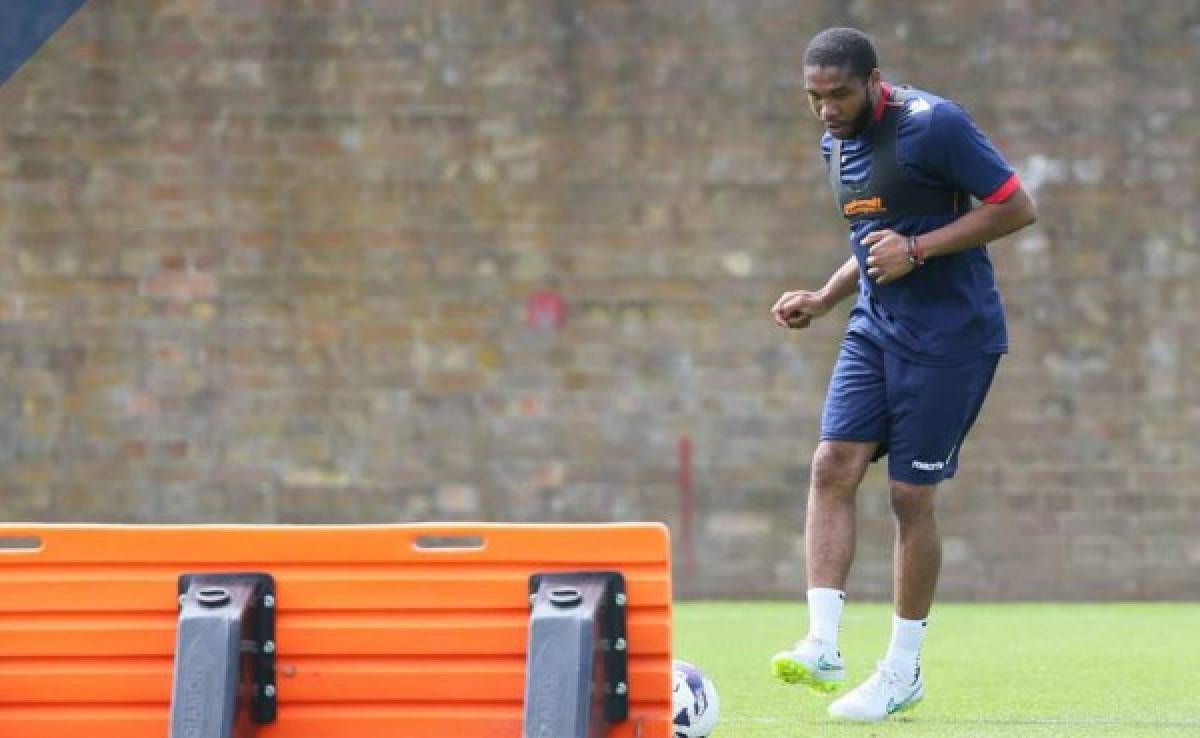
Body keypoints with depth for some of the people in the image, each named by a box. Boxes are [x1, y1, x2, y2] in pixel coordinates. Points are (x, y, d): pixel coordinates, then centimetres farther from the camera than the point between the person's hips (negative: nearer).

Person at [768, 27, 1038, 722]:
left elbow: (1017, 207, -15)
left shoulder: (933, 124, -15)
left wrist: (918, 249, -21)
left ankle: (903, 672, 10)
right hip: (875, 328, 7)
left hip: (950, 337, -7)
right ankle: (823, 647, -14)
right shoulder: (839, 143, 11)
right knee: (833, 465, -10)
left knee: (911, 496, -3)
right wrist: (823, 300, 9)